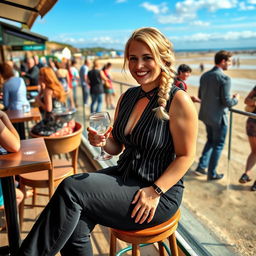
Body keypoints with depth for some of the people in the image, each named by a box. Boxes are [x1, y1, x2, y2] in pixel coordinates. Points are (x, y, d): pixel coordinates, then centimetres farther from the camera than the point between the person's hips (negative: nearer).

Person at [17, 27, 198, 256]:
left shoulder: (178, 101, -13)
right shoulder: (127, 97, 7)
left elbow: (186, 156, -10)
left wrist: (155, 191, -19)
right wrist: (103, 142, -8)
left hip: (160, 193, -5)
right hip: (122, 177, 6)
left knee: (71, 189, -21)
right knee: (74, 225, -22)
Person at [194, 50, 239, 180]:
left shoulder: (204, 75, 4)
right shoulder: (224, 78, -19)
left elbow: (200, 96, 12)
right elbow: (227, 102, -20)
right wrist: (235, 99, 1)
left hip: (205, 115, 7)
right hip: (218, 117, -7)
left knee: (211, 141, 24)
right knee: (218, 145, 9)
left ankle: (201, 166, 23)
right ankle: (212, 173, 20)